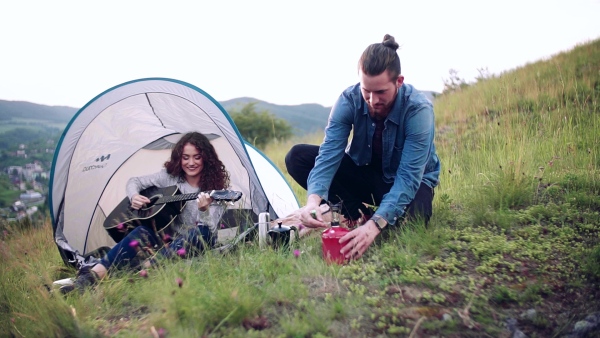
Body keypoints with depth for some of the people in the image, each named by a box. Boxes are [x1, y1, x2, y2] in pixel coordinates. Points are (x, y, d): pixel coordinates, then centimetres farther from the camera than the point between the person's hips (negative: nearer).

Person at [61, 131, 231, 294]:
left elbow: (209, 231, -17)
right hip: (168, 237, 3)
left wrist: (204, 210, -39)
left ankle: (145, 266, -41)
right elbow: (134, 181, 9)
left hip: (197, 243, -2)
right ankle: (95, 274, -35)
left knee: (199, 233, -37)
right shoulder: (170, 176, -1)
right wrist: (134, 196, -14)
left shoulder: (214, 187, -10)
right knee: (142, 232, -29)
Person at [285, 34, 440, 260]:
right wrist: (313, 199, -47)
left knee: (406, 217, -39)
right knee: (297, 157, -17)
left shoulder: (418, 109, -29)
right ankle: (358, 213, -11)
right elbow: (329, 154, -28)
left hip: (408, 181, -3)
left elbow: (409, 177, -34)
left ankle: (369, 218, -3)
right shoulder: (349, 100, -21)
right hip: (365, 173, 3)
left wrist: (375, 224, -48)